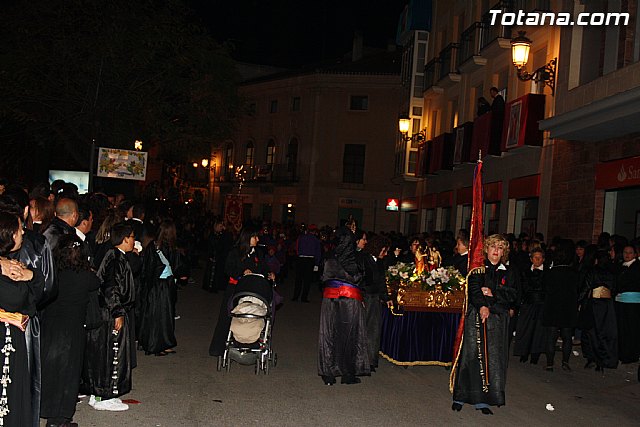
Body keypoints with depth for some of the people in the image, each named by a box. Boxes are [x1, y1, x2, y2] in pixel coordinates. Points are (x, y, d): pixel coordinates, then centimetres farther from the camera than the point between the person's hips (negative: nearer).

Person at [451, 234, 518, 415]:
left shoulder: (508, 273, 13)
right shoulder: (477, 269, 4)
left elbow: (512, 295, 2)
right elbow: (473, 289, -11)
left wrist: (493, 293, -10)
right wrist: (482, 306, -25)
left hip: (497, 319, 3)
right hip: (476, 316, -3)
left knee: (492, 358, 0)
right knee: (471, 354, -4)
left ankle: (482, 399, 7)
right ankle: (460, 396, 6)